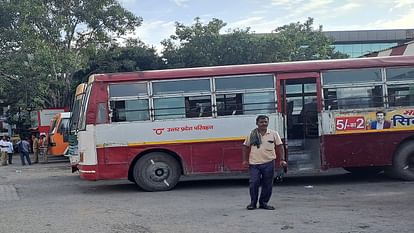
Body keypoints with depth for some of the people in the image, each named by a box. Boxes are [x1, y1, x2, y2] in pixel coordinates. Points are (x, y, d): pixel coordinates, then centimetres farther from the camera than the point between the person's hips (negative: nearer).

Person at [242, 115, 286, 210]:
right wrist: (245, 160, 5)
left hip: (268, 163, 0)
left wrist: (282, 160, -2)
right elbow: (245, 147, 13)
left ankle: (263, 203, 17)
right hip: (254, 163, 0)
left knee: (267, 184, 4)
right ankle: (253, 203, 8)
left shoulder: (274, 134, 6)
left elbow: (279, 147, 7)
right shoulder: (252, 135, 8)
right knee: (253, 183, -7)